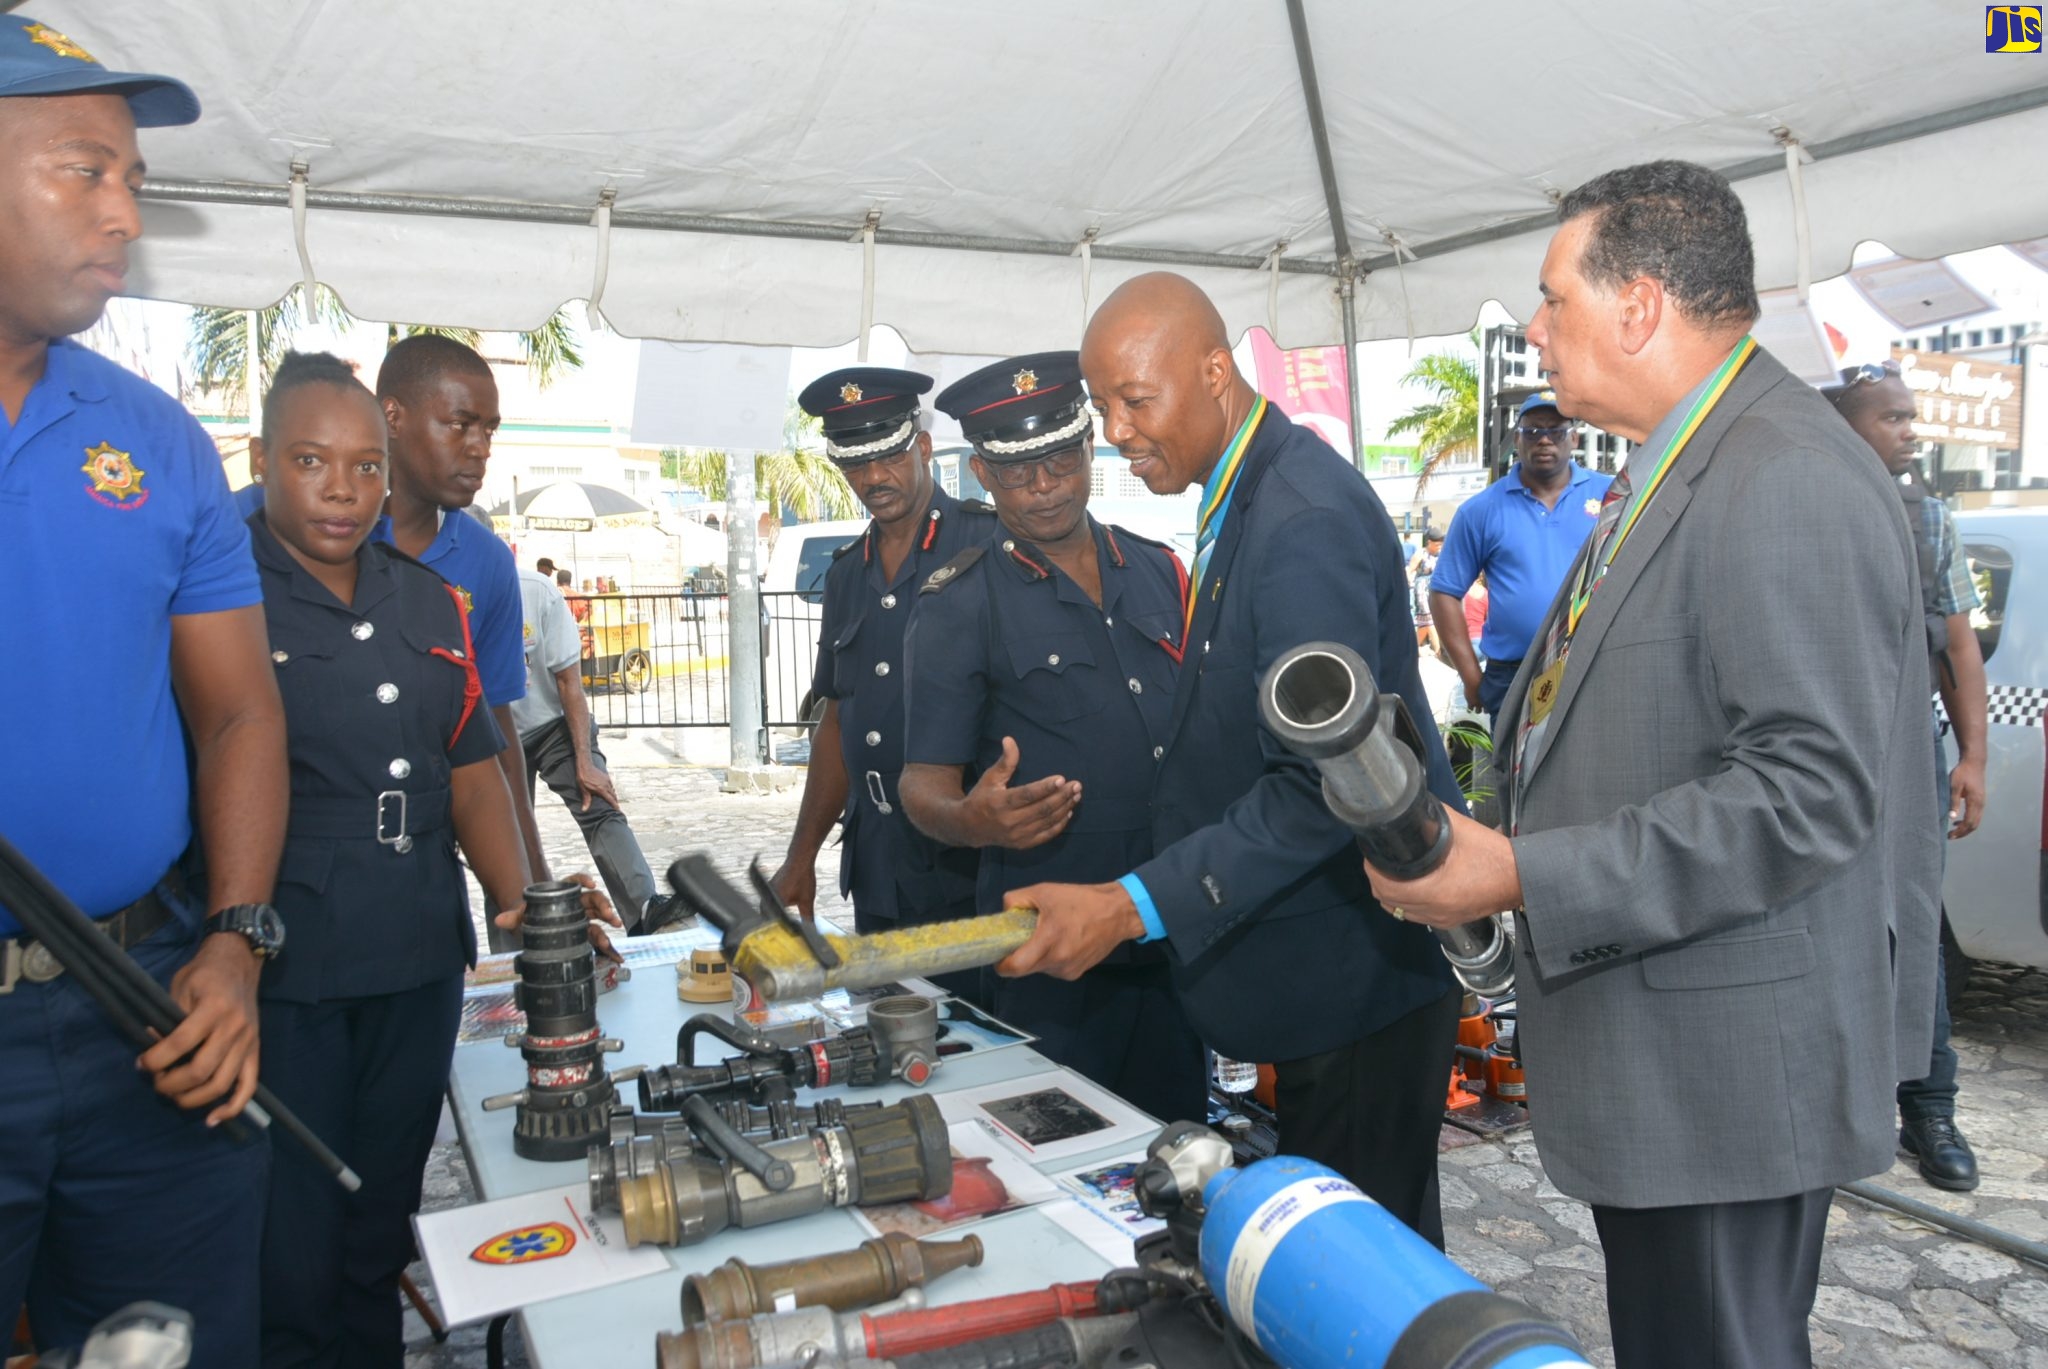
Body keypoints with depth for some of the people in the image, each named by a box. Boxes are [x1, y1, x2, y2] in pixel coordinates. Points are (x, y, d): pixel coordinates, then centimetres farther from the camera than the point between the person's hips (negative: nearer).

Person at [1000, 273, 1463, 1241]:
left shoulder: (1303, 523, -23)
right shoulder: (1245, 499, 9)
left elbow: (1322, 786, -27)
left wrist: (1134, 907, -27)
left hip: (1361, 958, -10)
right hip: (1318, 961, 10)